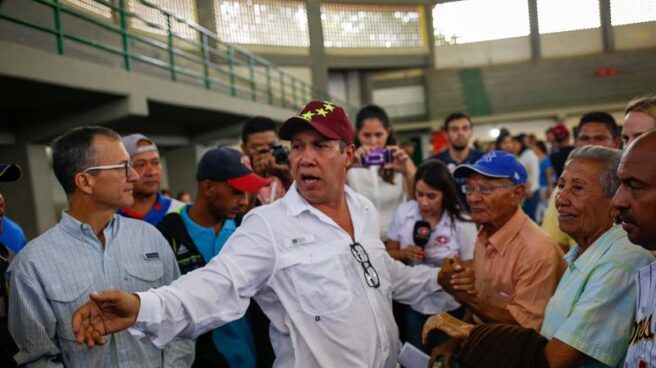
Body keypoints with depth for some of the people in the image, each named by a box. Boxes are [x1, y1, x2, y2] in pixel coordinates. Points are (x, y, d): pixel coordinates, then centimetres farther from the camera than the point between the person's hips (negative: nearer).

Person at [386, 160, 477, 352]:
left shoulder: (462, 222, -19)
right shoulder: (403, 212, -10)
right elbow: (389, 253, 0)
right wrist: (404, 254, -21)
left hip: (450, 309, -2)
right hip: (414, 305, 3)